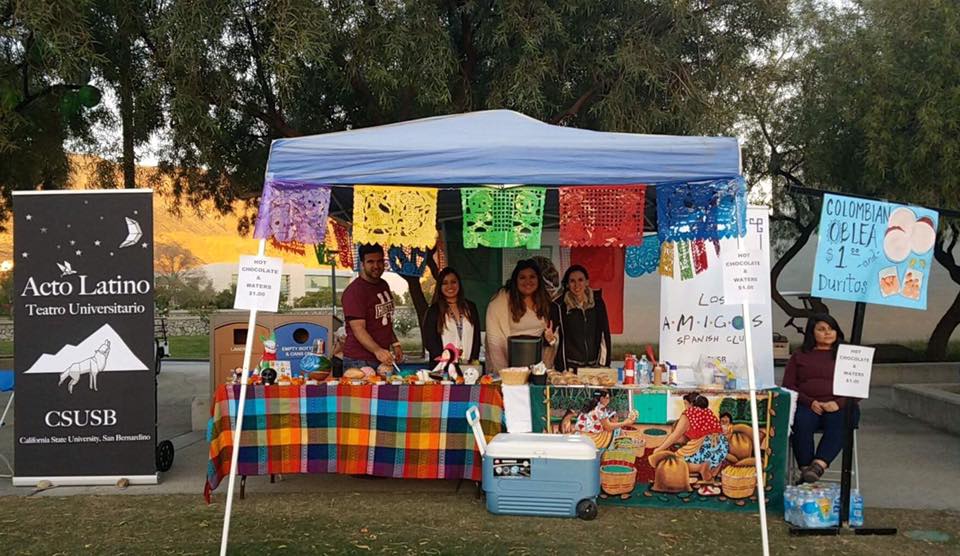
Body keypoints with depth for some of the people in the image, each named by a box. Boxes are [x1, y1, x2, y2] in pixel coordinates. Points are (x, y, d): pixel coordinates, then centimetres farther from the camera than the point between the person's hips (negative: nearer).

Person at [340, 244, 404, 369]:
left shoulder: (384, 285, 14)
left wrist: (395, 344, 16)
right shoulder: (354, 291, -13)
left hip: (384, 359, 8)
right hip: (360, 361, -8)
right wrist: (377, 350, -34)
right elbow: (358, 329, -21)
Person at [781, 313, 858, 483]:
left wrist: (838, 403, -11)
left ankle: (818, 466, -49)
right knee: (801, 422, -35)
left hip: (840, 406, 0)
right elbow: (788, 385, 10)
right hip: (806, 405, 0)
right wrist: (810, 402, -10)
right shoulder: (799, 356, 21)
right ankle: (805, 470, -36)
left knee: (838, 423, -36)